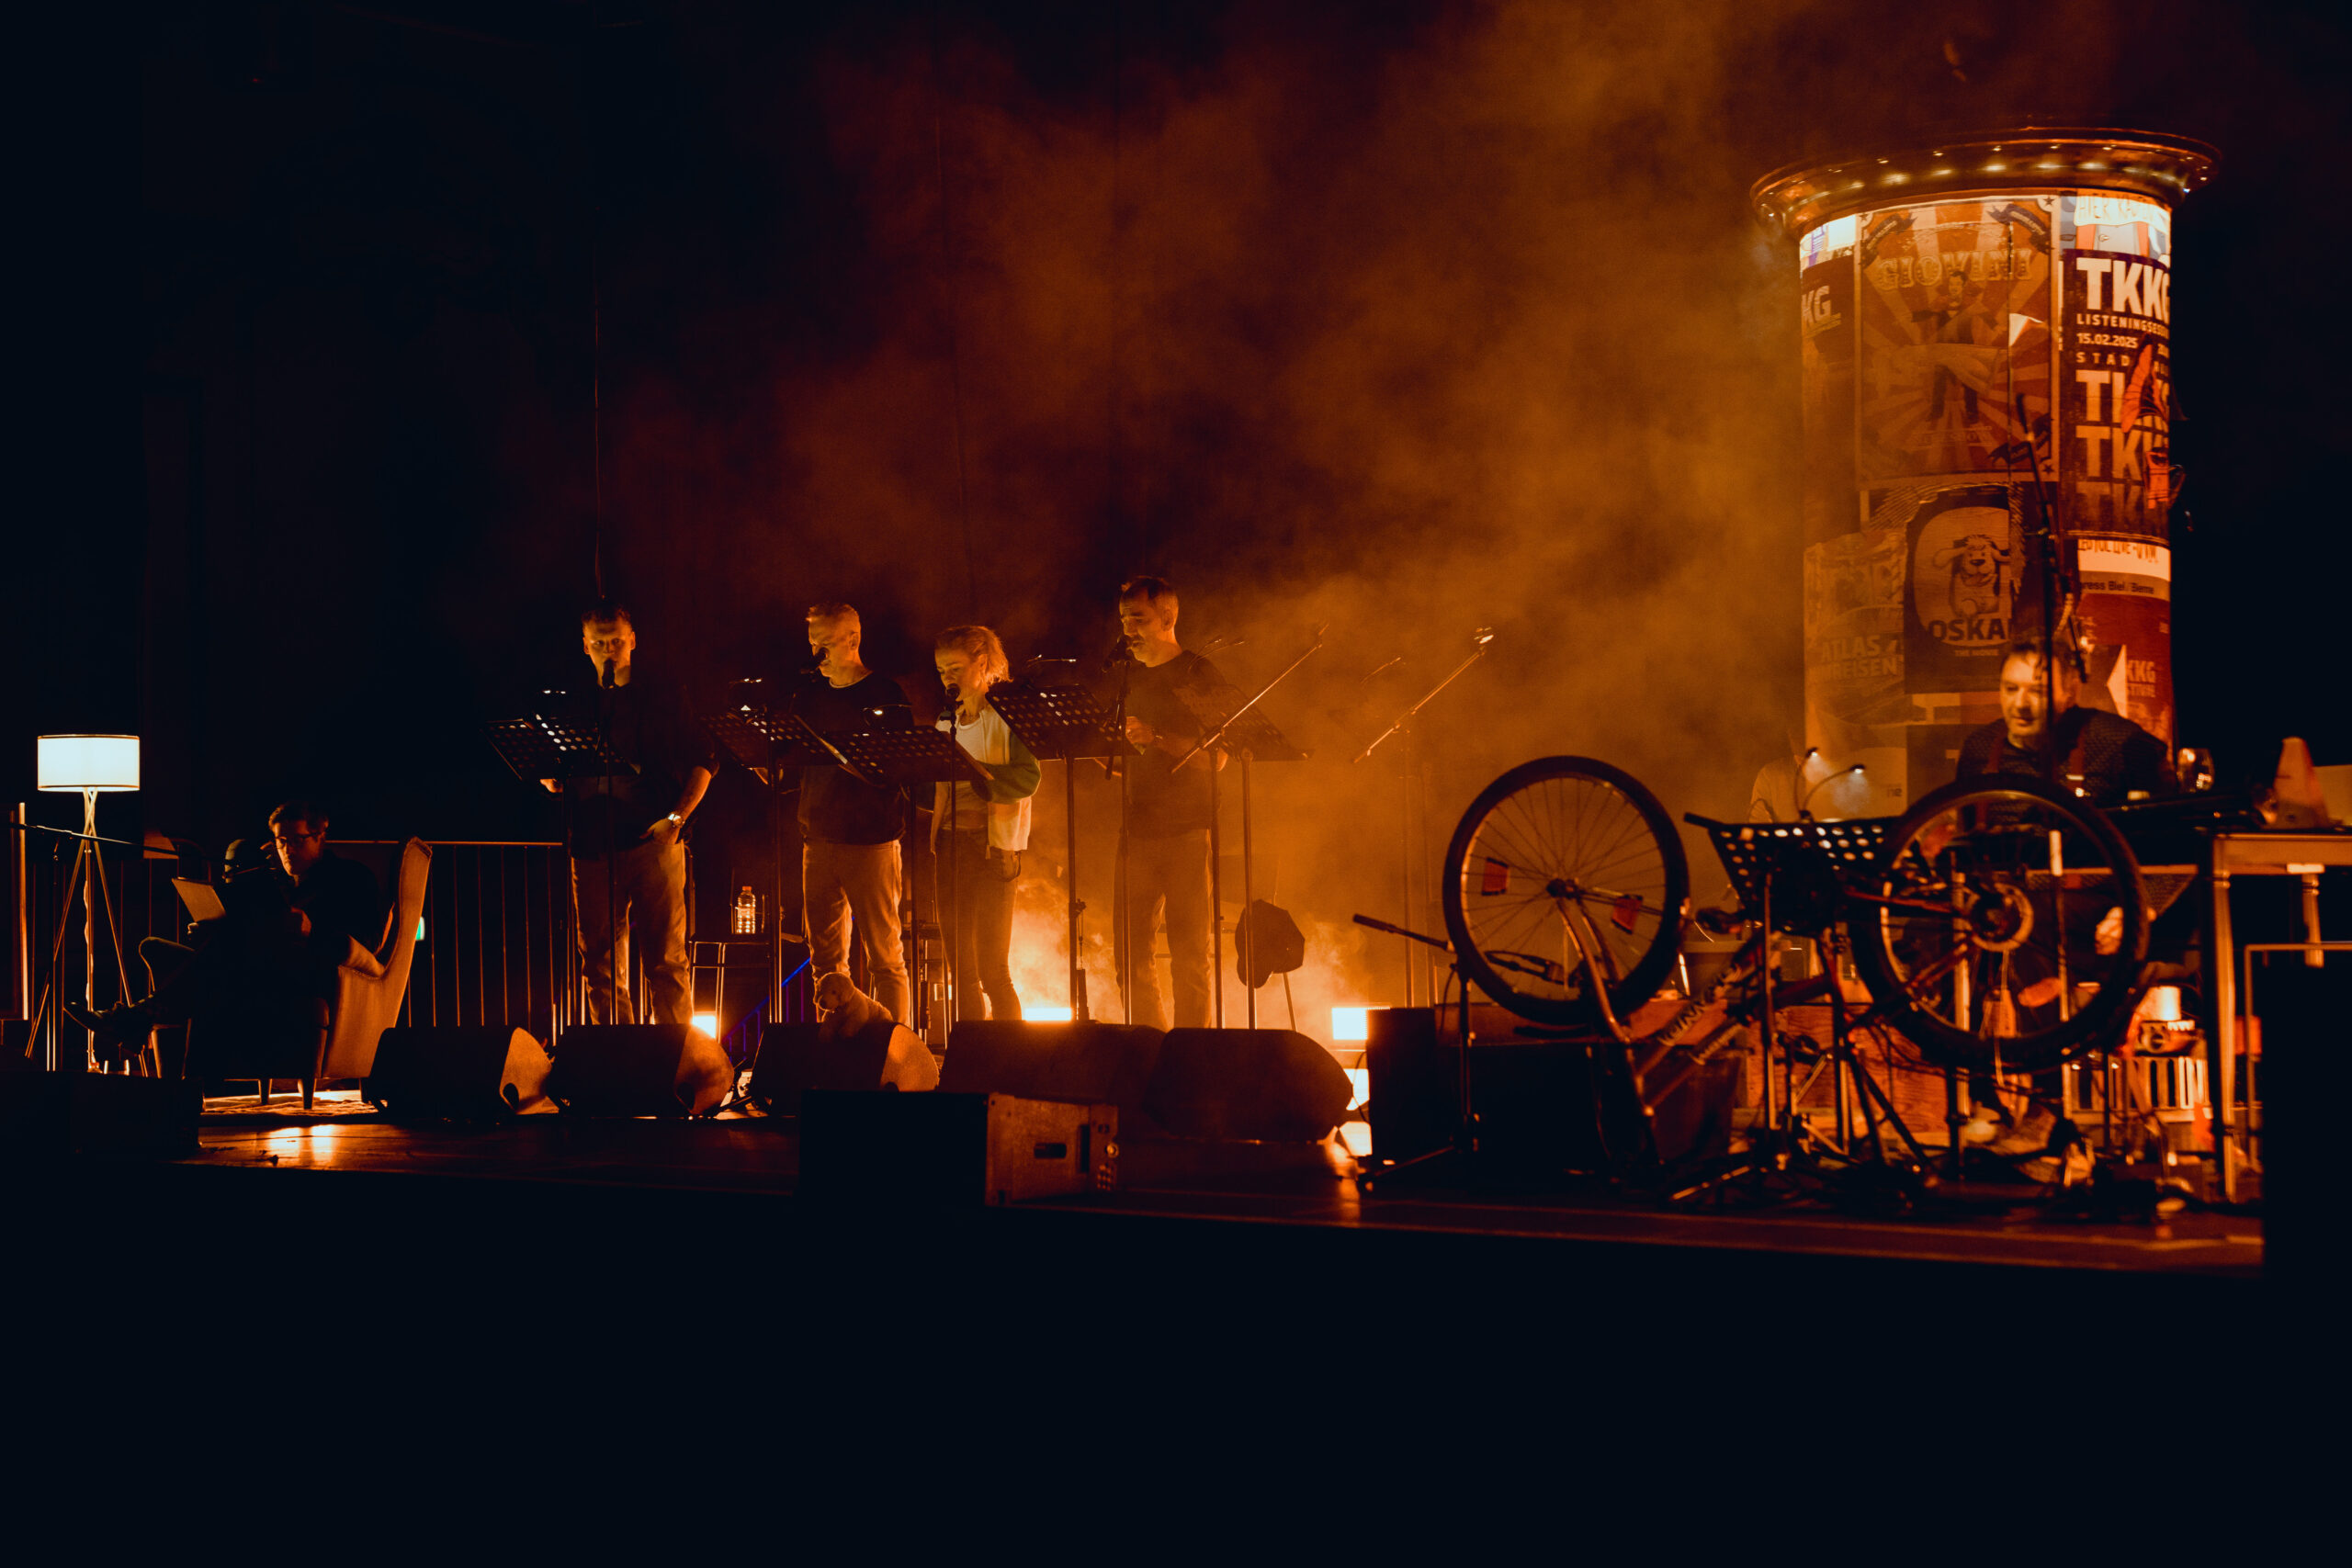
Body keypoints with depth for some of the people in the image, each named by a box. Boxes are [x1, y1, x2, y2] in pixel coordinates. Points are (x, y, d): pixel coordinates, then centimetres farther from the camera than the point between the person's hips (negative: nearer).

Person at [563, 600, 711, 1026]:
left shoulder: (663, 694, 6)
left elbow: (702, 762, 5)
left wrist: (676, 818, -7)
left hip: (652, 841, -3)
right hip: (592, 844, 3)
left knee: (666, 962, -6)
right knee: (599, 966, 4)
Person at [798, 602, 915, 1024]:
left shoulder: (885, 694, -2)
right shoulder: (811, 698, 15)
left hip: (871, 841, -6)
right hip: (819, 839, 6)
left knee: (884, 957, -4)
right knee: (825, 957, 8)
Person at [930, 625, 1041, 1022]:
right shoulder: (947, 721, 17)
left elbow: (1028, 778, -16)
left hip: (992, 844, -6)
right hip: (951, 843, 7)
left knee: (992, 970, -9)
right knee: (961, 968, 7)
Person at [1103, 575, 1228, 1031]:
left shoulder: (1199, 675, -1)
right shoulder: (1130, 677, 17)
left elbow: (1216, 756, -10)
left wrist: (1156, 738, -19)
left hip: (1188, 827, -6)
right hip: (1138, 829, 6)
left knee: (1188, 952, -6)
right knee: (1130, 947, 4)